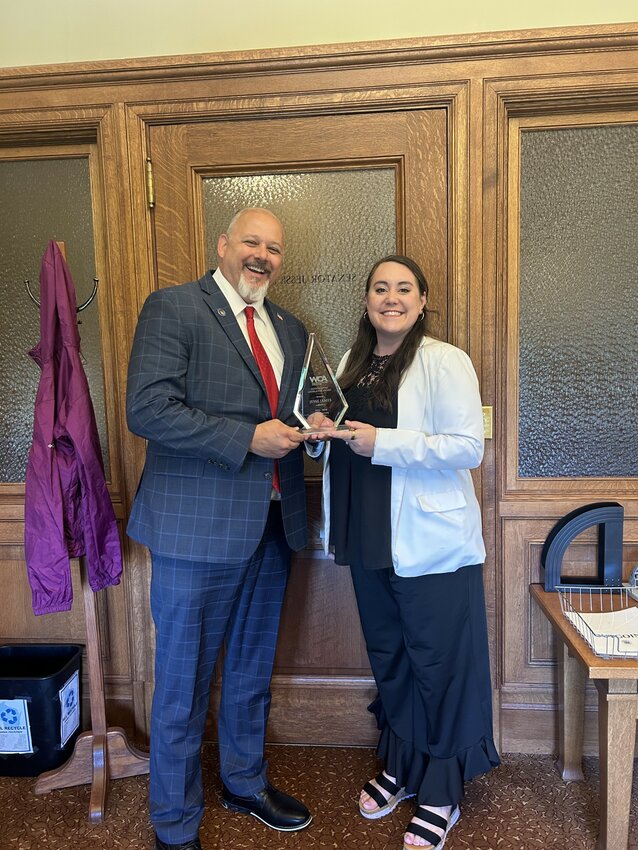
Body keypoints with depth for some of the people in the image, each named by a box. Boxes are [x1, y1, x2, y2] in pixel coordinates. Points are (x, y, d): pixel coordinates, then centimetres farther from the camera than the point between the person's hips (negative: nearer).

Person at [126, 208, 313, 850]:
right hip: (198, 526, -6)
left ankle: (245, 781, 47)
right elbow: (147, 409, -19)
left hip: (270, 526, 7)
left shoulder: (290, 329, 14)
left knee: (252, 670, 23)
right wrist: (248, 439, -21)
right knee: (183, 683, 9)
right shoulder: (173, 307, -7)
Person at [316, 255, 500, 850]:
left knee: (440, 664, 7)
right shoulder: (353, 364, 12)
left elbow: (468, 446, -17)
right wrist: (324, 431, -1)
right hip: (369, 539, 7)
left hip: (430, 543, -6)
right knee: (388, 657, 19)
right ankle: (400, 767, 40)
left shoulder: (445, 362, -10)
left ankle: (441, 793, 28)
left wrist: (382, 443, -21)